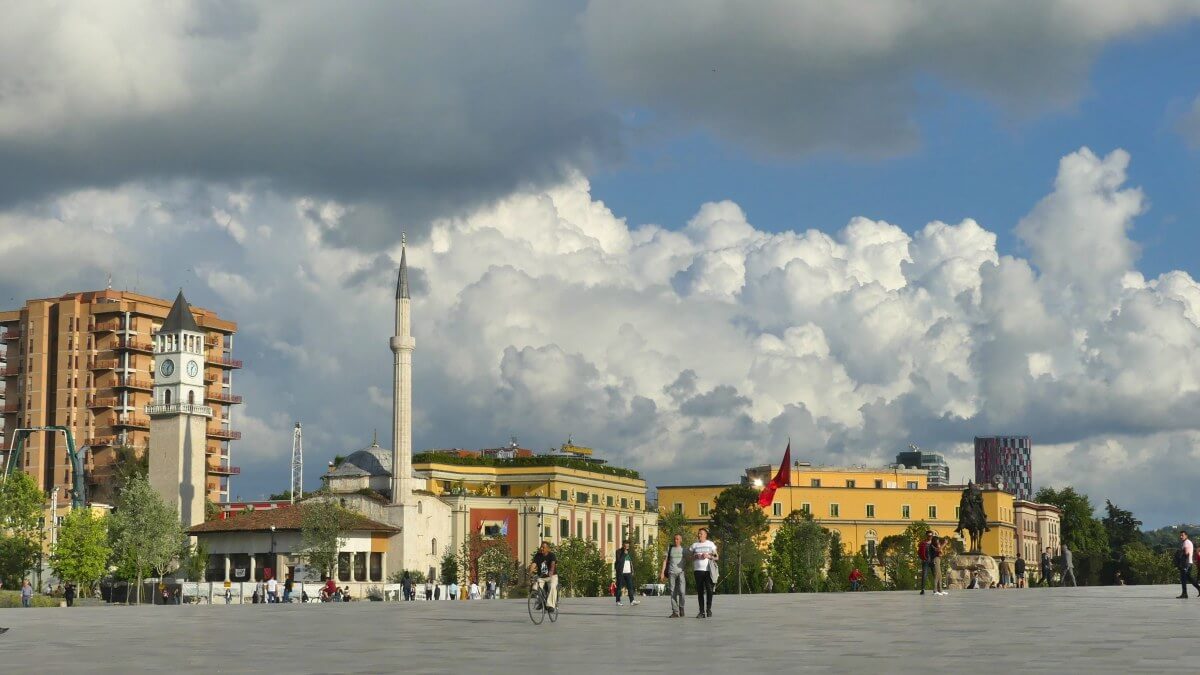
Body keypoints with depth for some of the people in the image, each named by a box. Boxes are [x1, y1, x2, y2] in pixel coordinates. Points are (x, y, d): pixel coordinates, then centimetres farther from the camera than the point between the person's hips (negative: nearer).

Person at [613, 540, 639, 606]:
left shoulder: (629, 552, 17)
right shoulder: (619, 551, -2)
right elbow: (619, 560, -15)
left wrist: (632, 571, 14)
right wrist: (624, 554, -17)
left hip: (628, 572, 5)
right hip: (621, 572, -5)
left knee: (630, 586, -5)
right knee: (619, 587, 1)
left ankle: (632, 601, -11)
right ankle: (618, 601, 7)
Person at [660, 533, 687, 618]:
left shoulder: (683, 549, 6)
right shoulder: (669, 548, 9)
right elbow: (665, 560, 8)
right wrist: (662, 573, 2)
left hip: (681, 572, -1)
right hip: (671, 572, 1)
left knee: (682, 592, -14)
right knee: (673, 593, -1)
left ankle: (681, 608, 9)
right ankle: (675, 612, 2)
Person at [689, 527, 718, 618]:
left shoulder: (710, 544, 9)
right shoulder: (695, 545, 14)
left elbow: (717, 557, 7)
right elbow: (691, 558, 15)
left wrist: (708, 556, -9)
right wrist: (696, 557, -5)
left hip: (708, 570, -2)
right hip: (698, 570, 2)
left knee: (709, 590, -10)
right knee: (700, 591, 0)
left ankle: (709, 610, 1)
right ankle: (702, 611, 2)